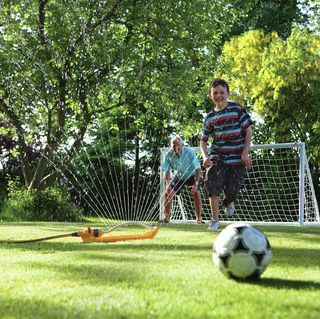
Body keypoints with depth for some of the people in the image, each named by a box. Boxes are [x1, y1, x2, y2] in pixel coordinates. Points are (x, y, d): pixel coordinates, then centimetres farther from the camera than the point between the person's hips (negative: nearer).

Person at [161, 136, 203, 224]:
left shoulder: (189, 152, -28)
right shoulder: (169, 155, -21)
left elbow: (198, 168, -23)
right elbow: (166, 171, -14)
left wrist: (196, 183, -31)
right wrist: (168, 184, -29)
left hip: (191, 176, -3)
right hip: (178, 176, 3)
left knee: (196, 193, -22)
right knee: (167, 193, -11)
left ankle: (198, 218, -12)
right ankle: (166, 217, 0)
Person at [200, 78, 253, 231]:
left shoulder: (237, 109, -3)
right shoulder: (210, 117, 5)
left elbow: (248, 131, -2)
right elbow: (203, 140, 12)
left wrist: (245, 153, -11)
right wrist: (205, 157, -6)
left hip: (237, 158, -2)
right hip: (217, 156, 2)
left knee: (232, 190, -2)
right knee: (212, 184, -18)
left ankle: (228, 201, 38)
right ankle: (215, 220, -4)